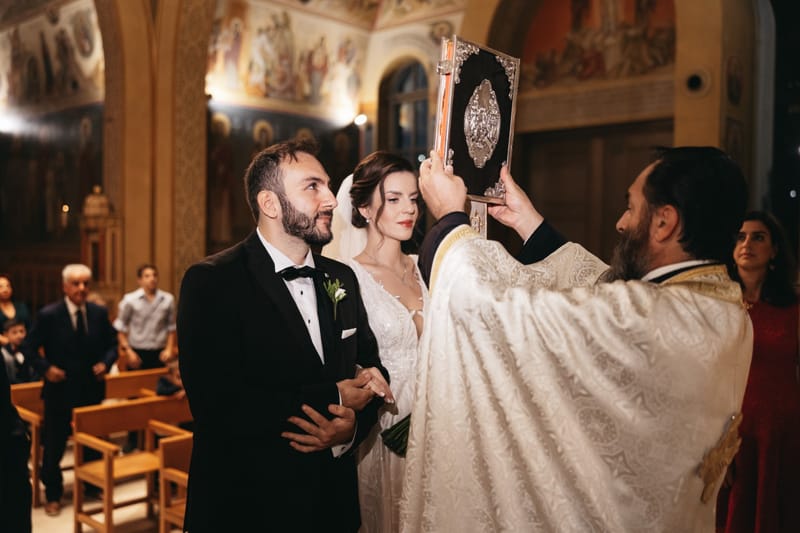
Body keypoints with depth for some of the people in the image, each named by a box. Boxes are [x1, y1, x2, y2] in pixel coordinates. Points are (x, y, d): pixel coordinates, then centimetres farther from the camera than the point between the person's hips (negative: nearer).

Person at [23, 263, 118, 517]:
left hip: (92, 389, 3)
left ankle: (93, 487, 32)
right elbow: (29, 347, -5)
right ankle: (53, 495, 25)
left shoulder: (99, 313, -2)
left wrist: (105, 363, -11)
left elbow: (112, 344, 7)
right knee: (53, 446, 7)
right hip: (60, 390, -3)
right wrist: (46, 368, -17)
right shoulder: (48, 315, -12)